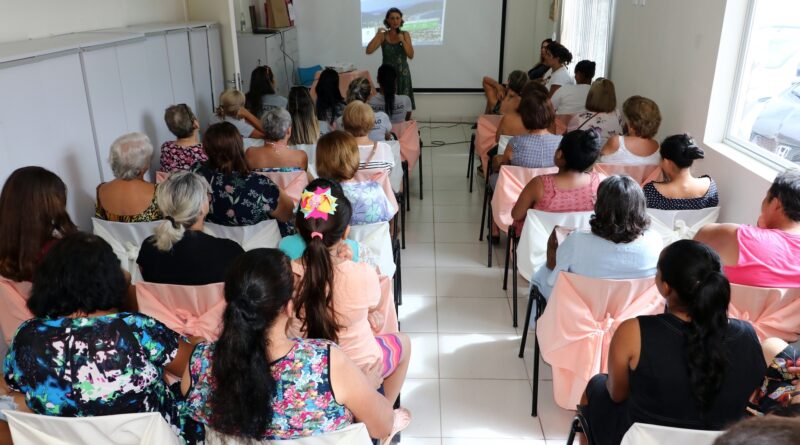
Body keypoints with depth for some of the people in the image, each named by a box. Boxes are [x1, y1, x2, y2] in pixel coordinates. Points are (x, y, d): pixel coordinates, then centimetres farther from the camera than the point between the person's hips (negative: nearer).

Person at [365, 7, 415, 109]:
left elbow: (411, 55, -5)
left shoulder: (405, 34, 2)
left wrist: (403, 41, -16)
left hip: (403, 74, 1)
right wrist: (377, 35, -21)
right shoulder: (383, 35, -3)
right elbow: (368, 51, -13)